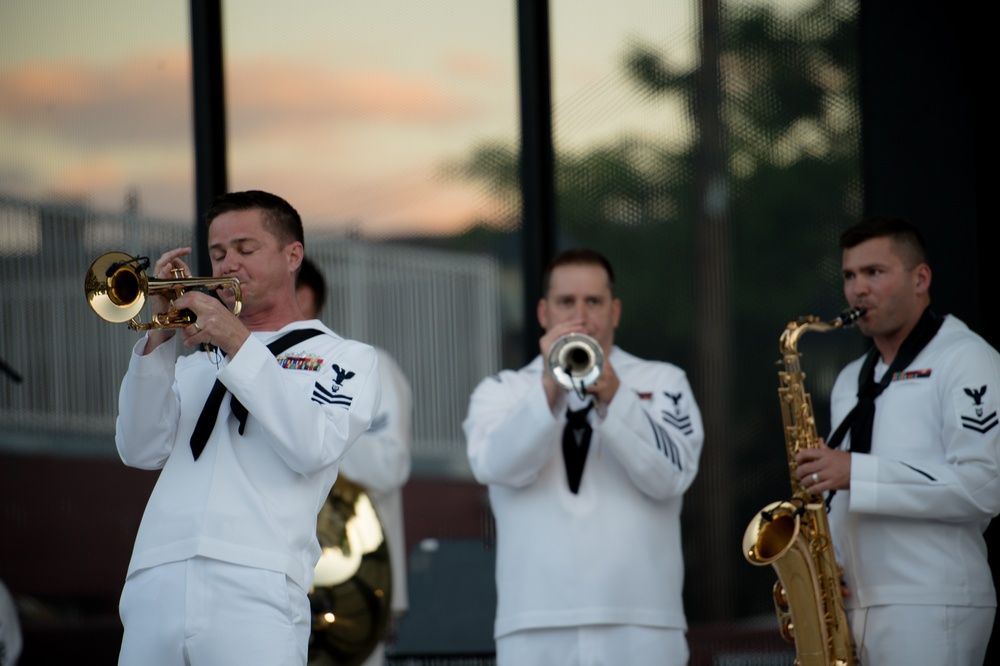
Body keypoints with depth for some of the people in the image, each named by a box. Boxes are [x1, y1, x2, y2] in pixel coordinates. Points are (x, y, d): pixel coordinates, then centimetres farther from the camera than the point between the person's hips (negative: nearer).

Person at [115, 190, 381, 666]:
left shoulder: (345, 358, 16)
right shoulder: (193, 364, 26)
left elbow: (314, 447, -3)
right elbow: (141, 452, 11)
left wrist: (238, 343, -4)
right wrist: (160, 337, 2)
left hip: (254, 588, -4)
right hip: (154, 586, 4)